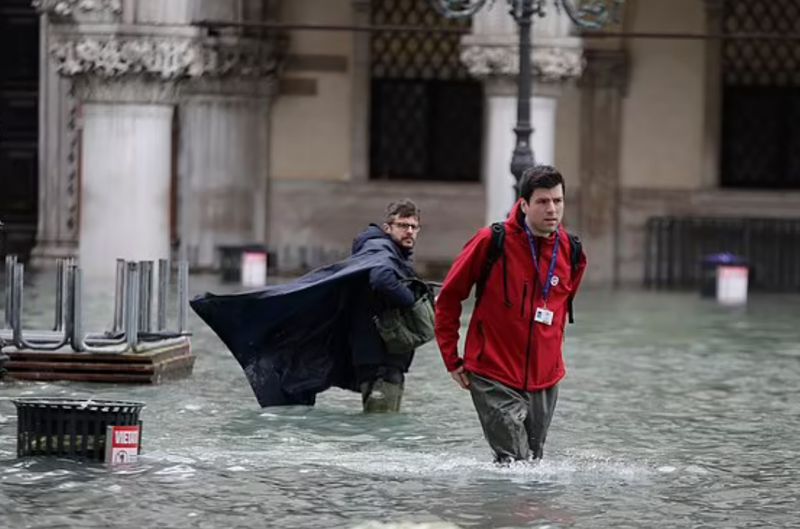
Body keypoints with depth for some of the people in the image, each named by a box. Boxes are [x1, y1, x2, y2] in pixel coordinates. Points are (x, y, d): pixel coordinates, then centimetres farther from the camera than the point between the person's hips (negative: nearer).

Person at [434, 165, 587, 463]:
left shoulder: (571, 252, 2)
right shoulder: (492, 242, -10)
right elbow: (448, 298, 0)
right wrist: (452, 360, 0)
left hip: (544, 381, 5)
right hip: (494, 379, -5)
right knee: (516, 464, -16)